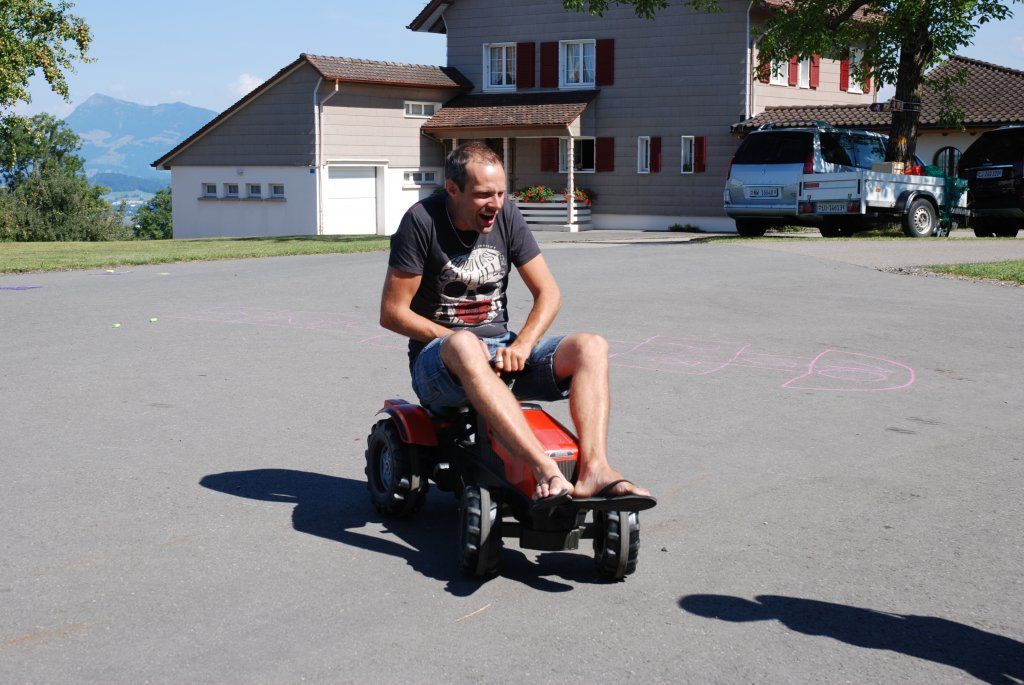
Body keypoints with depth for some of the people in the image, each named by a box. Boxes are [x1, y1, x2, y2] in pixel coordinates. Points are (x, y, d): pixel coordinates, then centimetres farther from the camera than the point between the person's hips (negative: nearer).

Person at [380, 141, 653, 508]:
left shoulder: (506, 216, 4)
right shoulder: (422, 220, -10)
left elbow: (548, 293, 4)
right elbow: (392, 313, -9)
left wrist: (521, 346, -14)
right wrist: (457, 339, -18)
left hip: (501, 348, 5)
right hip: (439, 358, -5)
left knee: (591, 346, -17)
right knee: (463, 346, -41)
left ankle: (593, 470, -38)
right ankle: (546, 473, -53)